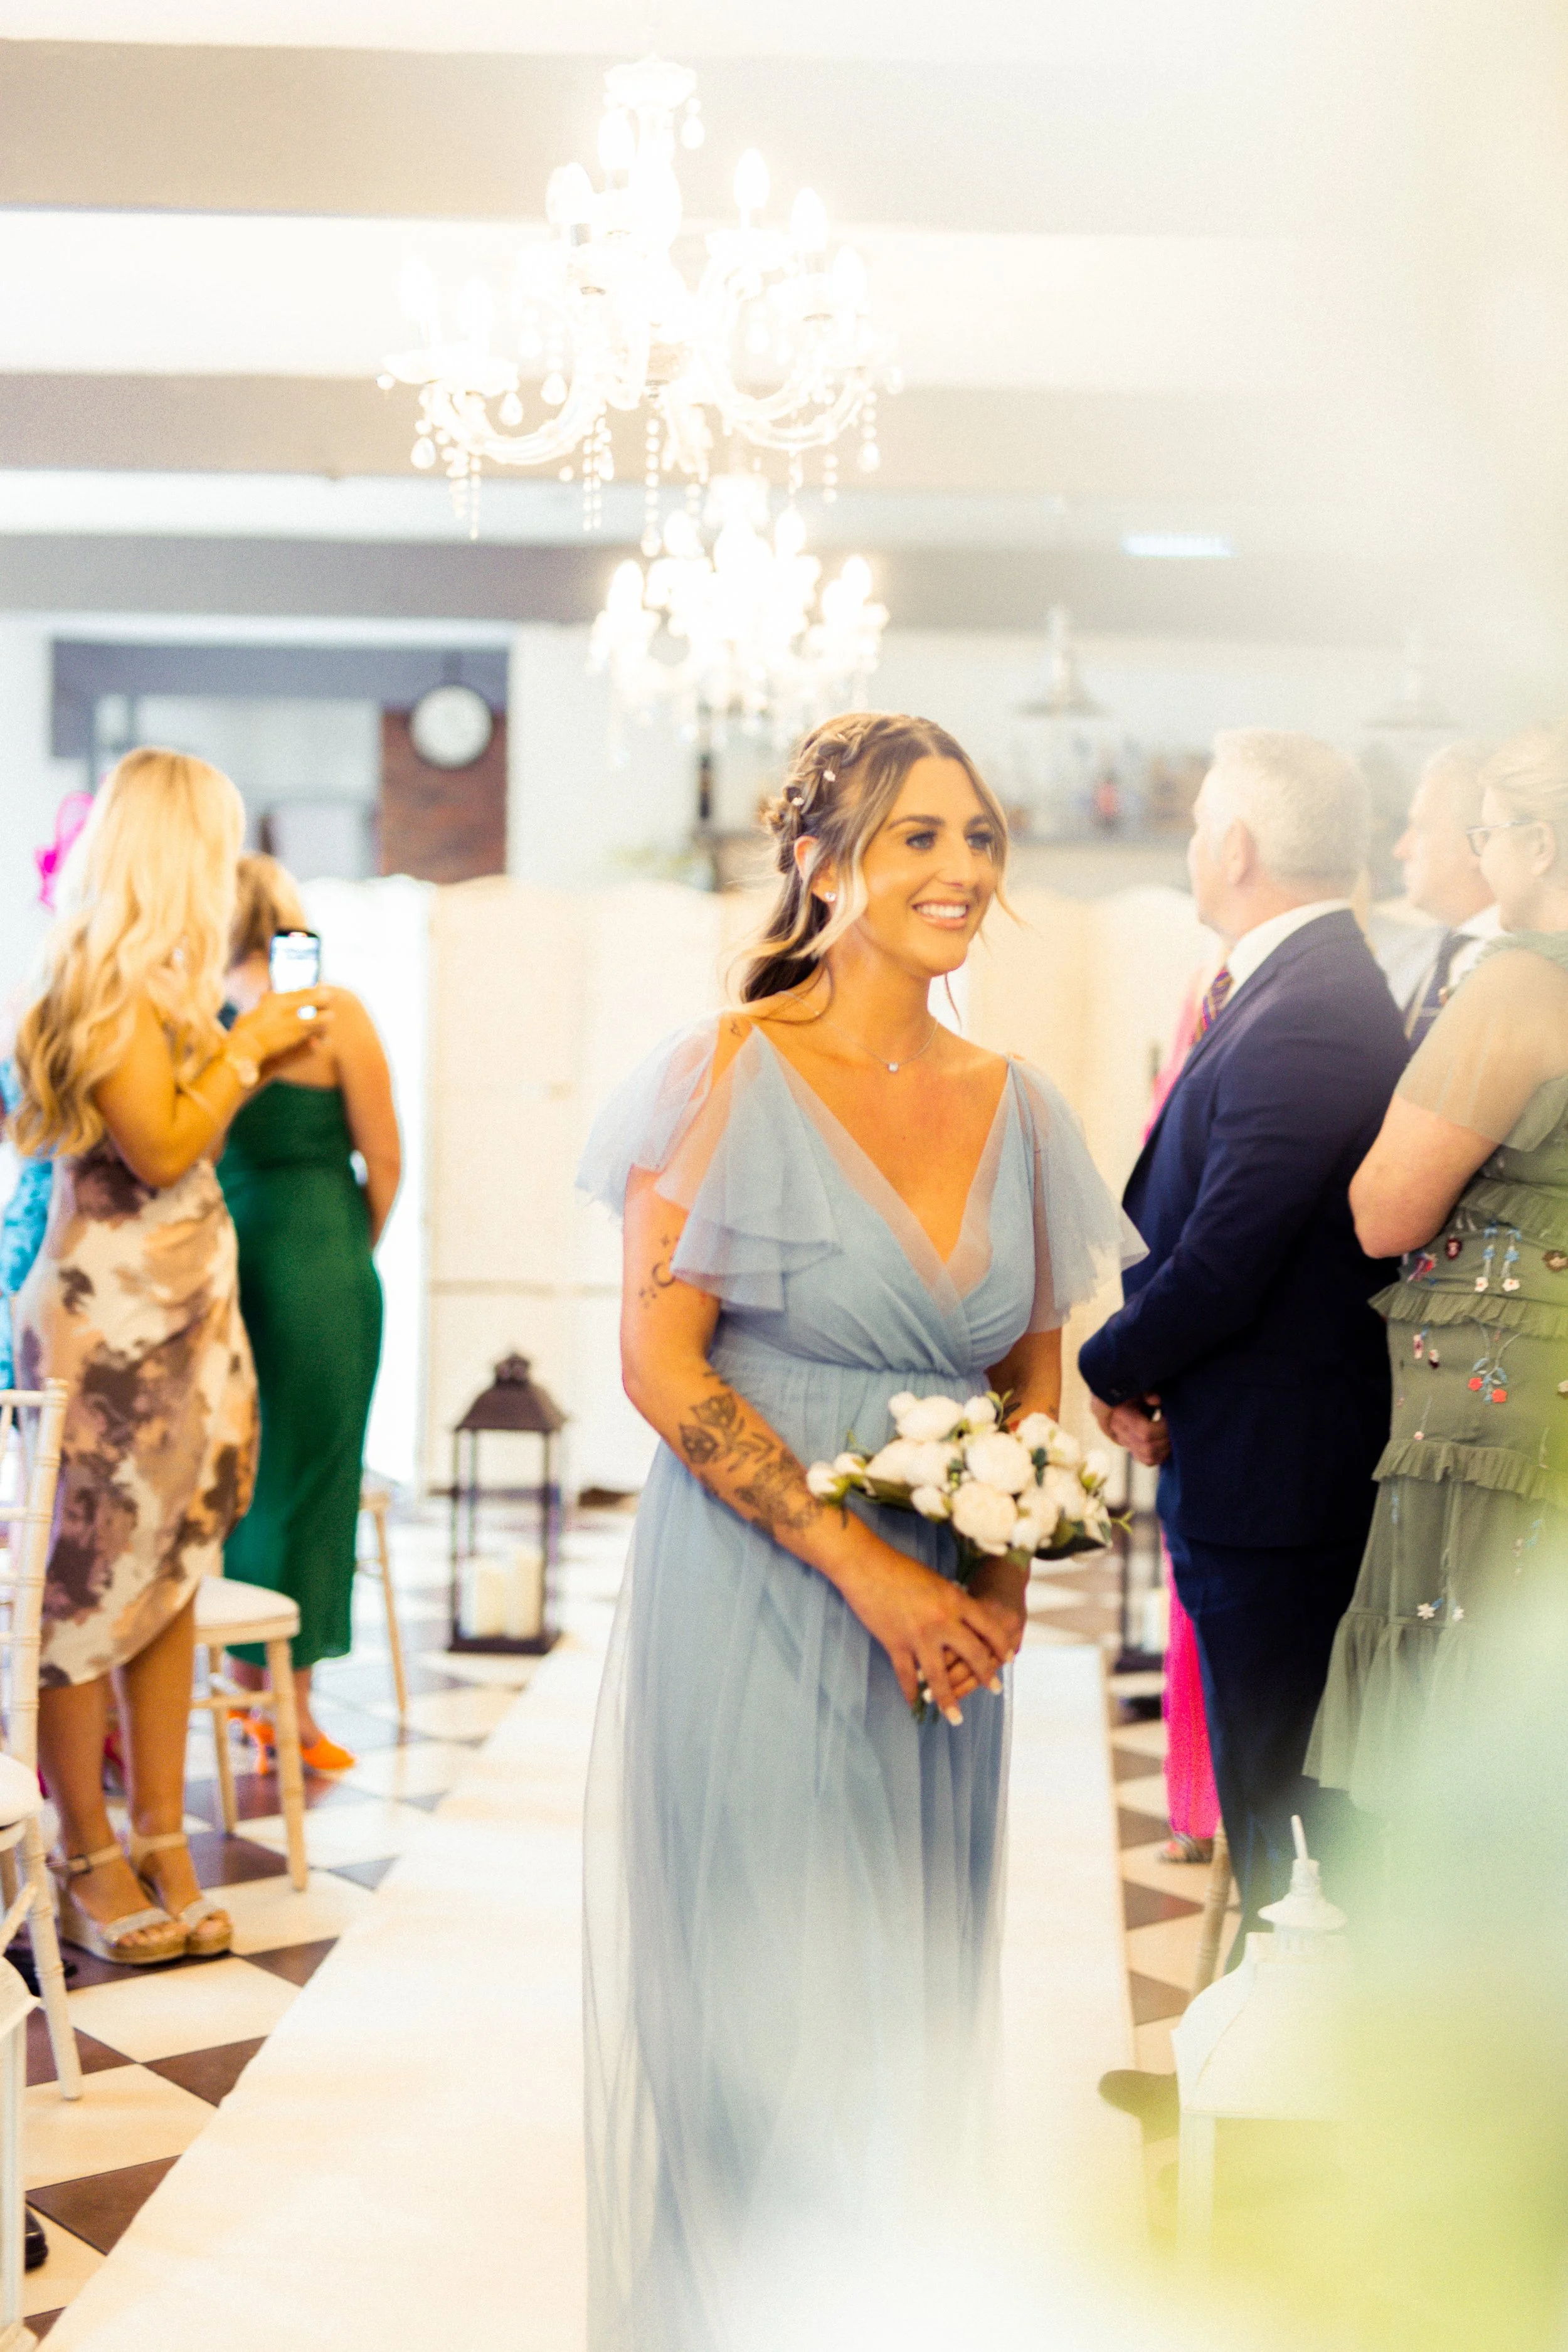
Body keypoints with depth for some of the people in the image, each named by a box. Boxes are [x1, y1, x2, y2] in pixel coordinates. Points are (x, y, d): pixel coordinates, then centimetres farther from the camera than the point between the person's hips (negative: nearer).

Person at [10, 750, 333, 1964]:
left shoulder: (153, 983, 14)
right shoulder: (113, 982, -13)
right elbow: (159, 1147, -18)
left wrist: (254, 1048, 14)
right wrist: (247, 1050, -9)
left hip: (182, 1314, 9)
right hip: (108, 1322, -9)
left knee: (174, 1578, 10)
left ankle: (161, 1844, 18)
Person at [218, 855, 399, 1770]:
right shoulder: (333, 1012, -8)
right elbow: (384, 1159, -7)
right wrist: (362, 1250, 9)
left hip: (219, 1250, 4)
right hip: (316, 1256, -4)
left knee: (236, 1468, 16)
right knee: (309, 1474, 4)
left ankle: (245, 1681, 25)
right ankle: (289, 1705, 10)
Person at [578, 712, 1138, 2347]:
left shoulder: (1014, 1106, 7)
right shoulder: (728, 1074, -8)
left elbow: (1034, 1372, 13)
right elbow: (663, 1366, -12)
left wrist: (1001, 1582, -2)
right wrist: (860, 1563, -16)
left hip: (939, 1623, 5)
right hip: (753, 1611, -5)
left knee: (911, 2005, 14)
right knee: (755, 2006, 5)